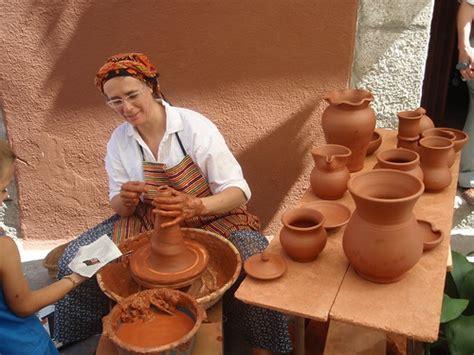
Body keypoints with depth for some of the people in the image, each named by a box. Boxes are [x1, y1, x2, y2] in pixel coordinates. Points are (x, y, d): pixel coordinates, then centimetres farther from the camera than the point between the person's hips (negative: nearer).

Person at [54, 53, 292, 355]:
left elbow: (238, 191, -17)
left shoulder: (195, 126, -18)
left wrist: (196, 206, -37)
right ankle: (106, 329, 15)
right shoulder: (119, 140, -4)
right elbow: (120, 207, 4)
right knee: (78, 258, -11)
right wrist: (126, 200, -22)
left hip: (211, 218, -3)